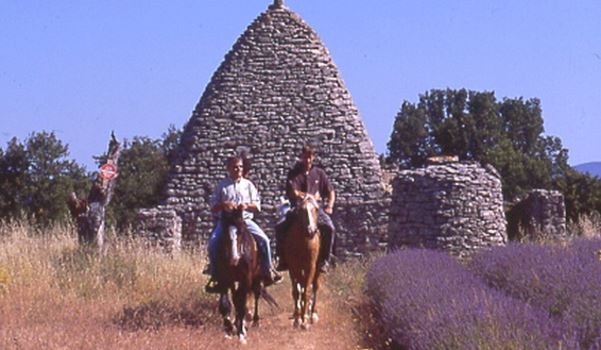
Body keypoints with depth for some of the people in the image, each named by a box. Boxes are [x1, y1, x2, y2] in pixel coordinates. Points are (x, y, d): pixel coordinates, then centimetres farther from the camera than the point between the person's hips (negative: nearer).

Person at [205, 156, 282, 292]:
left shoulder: (248, 185, 10)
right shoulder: (221, 186, 5)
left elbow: (257, 207, 9)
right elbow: (213, 208, 5)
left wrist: (247, 205, -12)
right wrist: (224, 204, -16)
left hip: (246, 220, 1)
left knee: (264, 240, -18)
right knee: (213, 242, -23)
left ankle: (268, 271, -3)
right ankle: (214, 275, -7)